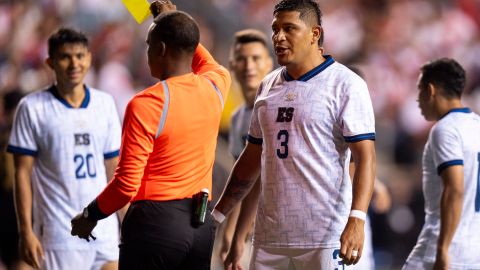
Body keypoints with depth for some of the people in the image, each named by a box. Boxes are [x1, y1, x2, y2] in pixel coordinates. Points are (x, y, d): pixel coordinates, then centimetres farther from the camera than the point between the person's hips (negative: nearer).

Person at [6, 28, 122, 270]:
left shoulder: (105, 103, 10)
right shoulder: (32, 108, -2)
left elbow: (113, 168, 14)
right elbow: (23, 173, -3)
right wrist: (26, 231, -9)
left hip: (105, 232, 4)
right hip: (58, 237, -4)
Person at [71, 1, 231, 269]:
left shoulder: (145, 105, -14)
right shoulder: (214, 89, 4)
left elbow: (126, 184, -15)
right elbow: (212, 66, 34)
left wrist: (90, 216, 1)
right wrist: (176, 23, 39)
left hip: (156, 223, -6)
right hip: (202, 225, 7)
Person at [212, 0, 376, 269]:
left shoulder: (345, 84, -4)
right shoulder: (268, 86, 16)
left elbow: (365, 156, -12)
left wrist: (356, 219, -24)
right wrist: (218, 214, 21)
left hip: (324, 238, -6)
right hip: (269, 236, 6)